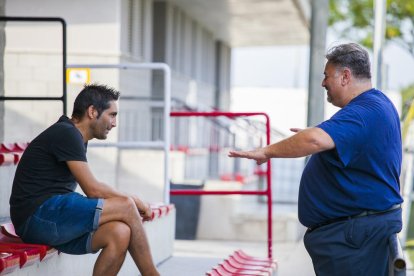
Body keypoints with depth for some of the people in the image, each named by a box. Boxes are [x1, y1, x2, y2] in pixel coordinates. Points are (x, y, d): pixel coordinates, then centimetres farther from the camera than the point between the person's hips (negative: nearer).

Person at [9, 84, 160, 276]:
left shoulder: (76, 137, 20)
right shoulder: (66, 133, -9)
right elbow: (93, 190, -13)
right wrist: (133, 202, -1)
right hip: (39, 215, -9)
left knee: (120, 233, -16)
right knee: (126, 206, -14)